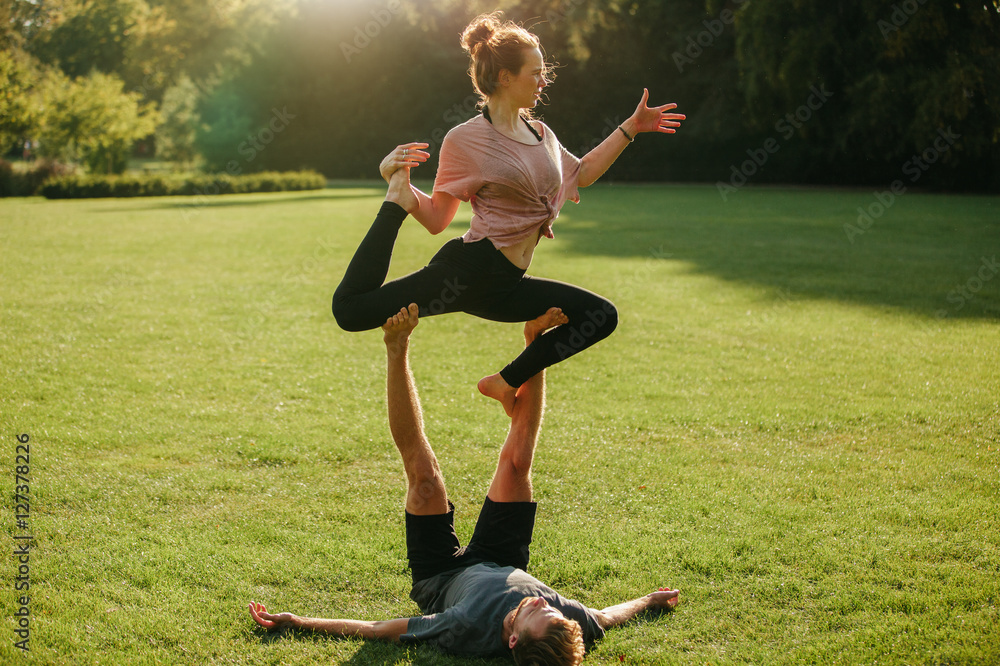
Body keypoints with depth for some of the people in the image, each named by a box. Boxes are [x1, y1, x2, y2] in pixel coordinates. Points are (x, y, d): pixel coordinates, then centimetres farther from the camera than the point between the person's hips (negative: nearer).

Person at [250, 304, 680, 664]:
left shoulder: (471, 631, -47)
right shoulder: (573, 626, -39)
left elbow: (377, 630, -36)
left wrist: (296, 622, -30)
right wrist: (650, 600, 4)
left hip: (442, 579, -3)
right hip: (503, 564, 3)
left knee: (422, 469, -14)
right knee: (515, 459, -5)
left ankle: (398, 348, 1)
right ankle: (535, 340, 12)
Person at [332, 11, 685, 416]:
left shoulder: (541, 134, 15)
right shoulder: (465, 140, -4)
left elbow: (580, 174, 31)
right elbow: (436, 219, 1)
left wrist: (630, 129, 28)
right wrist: (399, 190, -16)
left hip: (505, 286, 7)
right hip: (470, 270, -7)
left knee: (601, 317, 11)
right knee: (351, 309, -23)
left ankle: (506, 382, 12)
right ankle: (393, 200, -4)